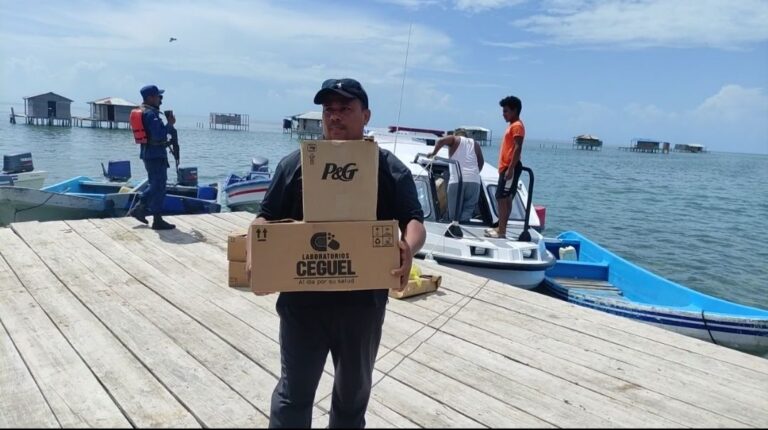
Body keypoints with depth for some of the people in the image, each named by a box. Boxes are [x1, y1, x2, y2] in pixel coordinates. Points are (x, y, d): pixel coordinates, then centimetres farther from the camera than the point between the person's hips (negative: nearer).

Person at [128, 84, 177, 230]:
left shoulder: (143, 111, 15)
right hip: (156, 154, -10)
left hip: (148, 153, 10)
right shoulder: (151, 114, -18)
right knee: (159, 187, -3)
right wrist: (170, 124, -13)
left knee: (155, 185, 21)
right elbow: (159, 135, -25)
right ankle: (158, 220, 2)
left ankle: (139, 209, 23)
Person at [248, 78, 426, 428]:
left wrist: (409, 247, -29)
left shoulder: (391, 169, -1)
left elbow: (414, 221, -6)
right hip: (302, 300, 0)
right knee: (294, 391, 11)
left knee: (354, 392, 21)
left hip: (363, 303, 1)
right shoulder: (295, 163, 0)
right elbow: (266, 218, 2)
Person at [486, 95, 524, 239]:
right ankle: (501, 228, 16)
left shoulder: (517, 126, -10)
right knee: (504, 199, 11)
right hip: (506, 167, 10)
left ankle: (501, 231, -9)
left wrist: (510, 169, -24)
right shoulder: (512, 125, 20)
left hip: (510, 168, -10)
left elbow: (518, 148, -19)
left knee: (502, 198, -11)